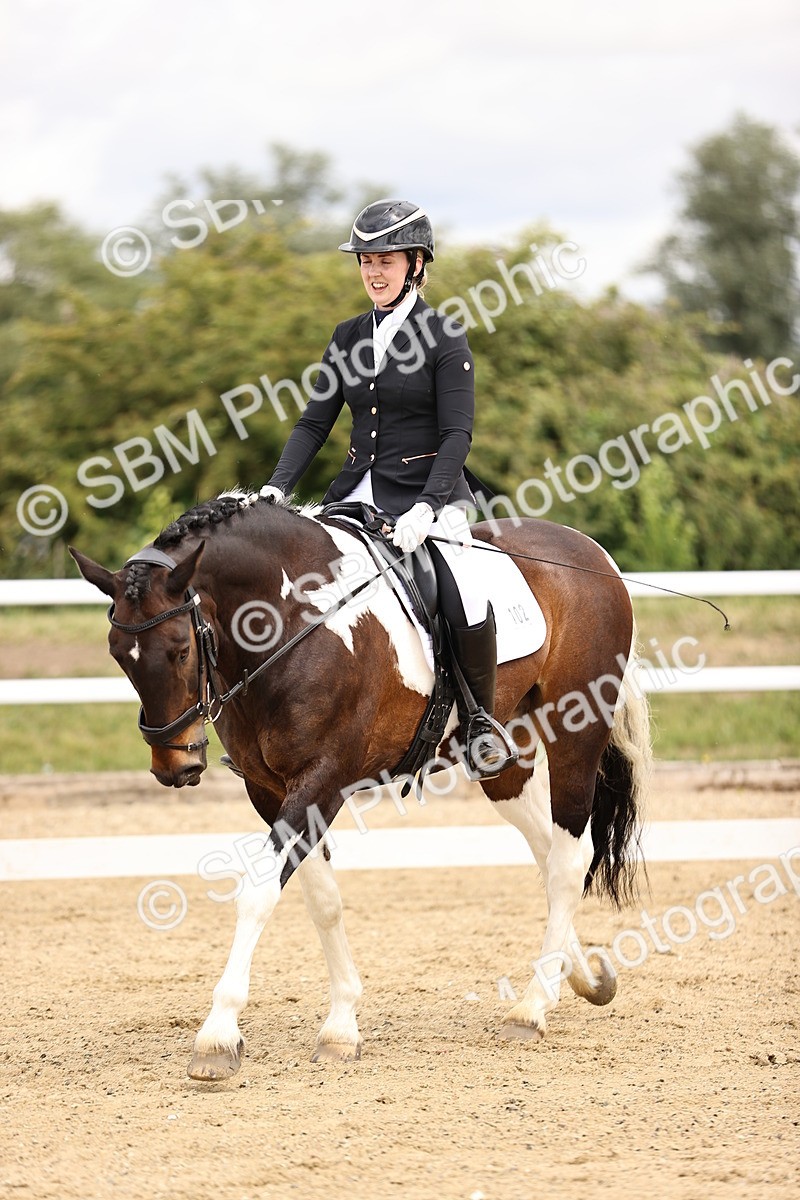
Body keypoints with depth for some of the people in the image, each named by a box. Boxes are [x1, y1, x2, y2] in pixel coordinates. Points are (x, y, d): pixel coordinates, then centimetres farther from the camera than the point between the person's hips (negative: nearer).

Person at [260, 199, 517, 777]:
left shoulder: (444, 338, -6)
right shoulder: (349, 336, 10)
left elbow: (457, 435, -11)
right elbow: (315, 423, 11)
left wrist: (425, 508, -23)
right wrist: (277, 488, -3)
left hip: (430, 494, -6)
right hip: (359, 491, 6)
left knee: (469, 606, -27)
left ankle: (483, 718, -3)